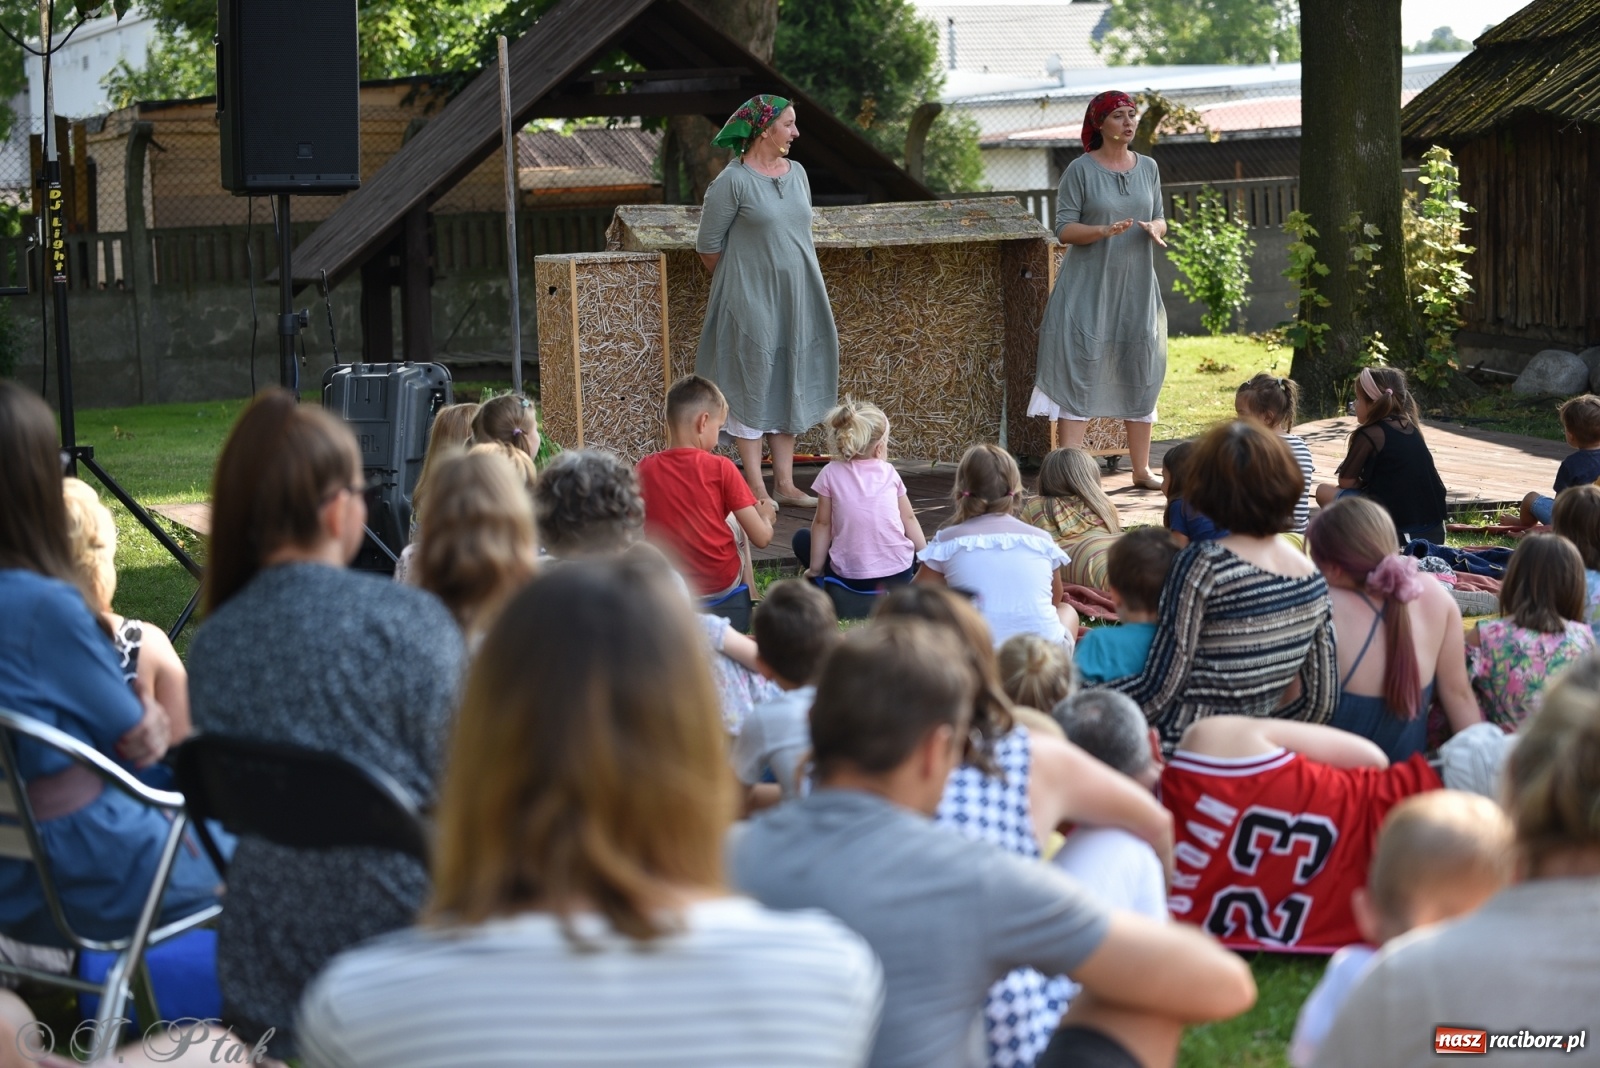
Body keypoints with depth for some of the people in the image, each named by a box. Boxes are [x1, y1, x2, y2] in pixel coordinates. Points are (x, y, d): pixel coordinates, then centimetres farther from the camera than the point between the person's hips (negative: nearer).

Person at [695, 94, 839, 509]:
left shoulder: (797, 173, 7)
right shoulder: (733, 181, -12)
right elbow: (708, 245, -6)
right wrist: (738, 280, 5)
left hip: (796, 298, 7)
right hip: (750, 299, -6)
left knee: (790, 385, 10)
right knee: (753, 385, 0)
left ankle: (785, 483, 17)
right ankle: (756, 489, 6)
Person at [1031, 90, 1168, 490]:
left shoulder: (1148, 167, 9)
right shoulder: (1080, 170, -6)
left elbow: (1160, 220, 14)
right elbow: (1064, 229, -8)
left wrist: (1155, 228, -9)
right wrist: (1105, 230, -24)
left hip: (1137, 288, 5)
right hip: (1088, 288, -5)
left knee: (1140, 375, 8)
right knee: (1079, 374, -8)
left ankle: (1141, 469, 18)